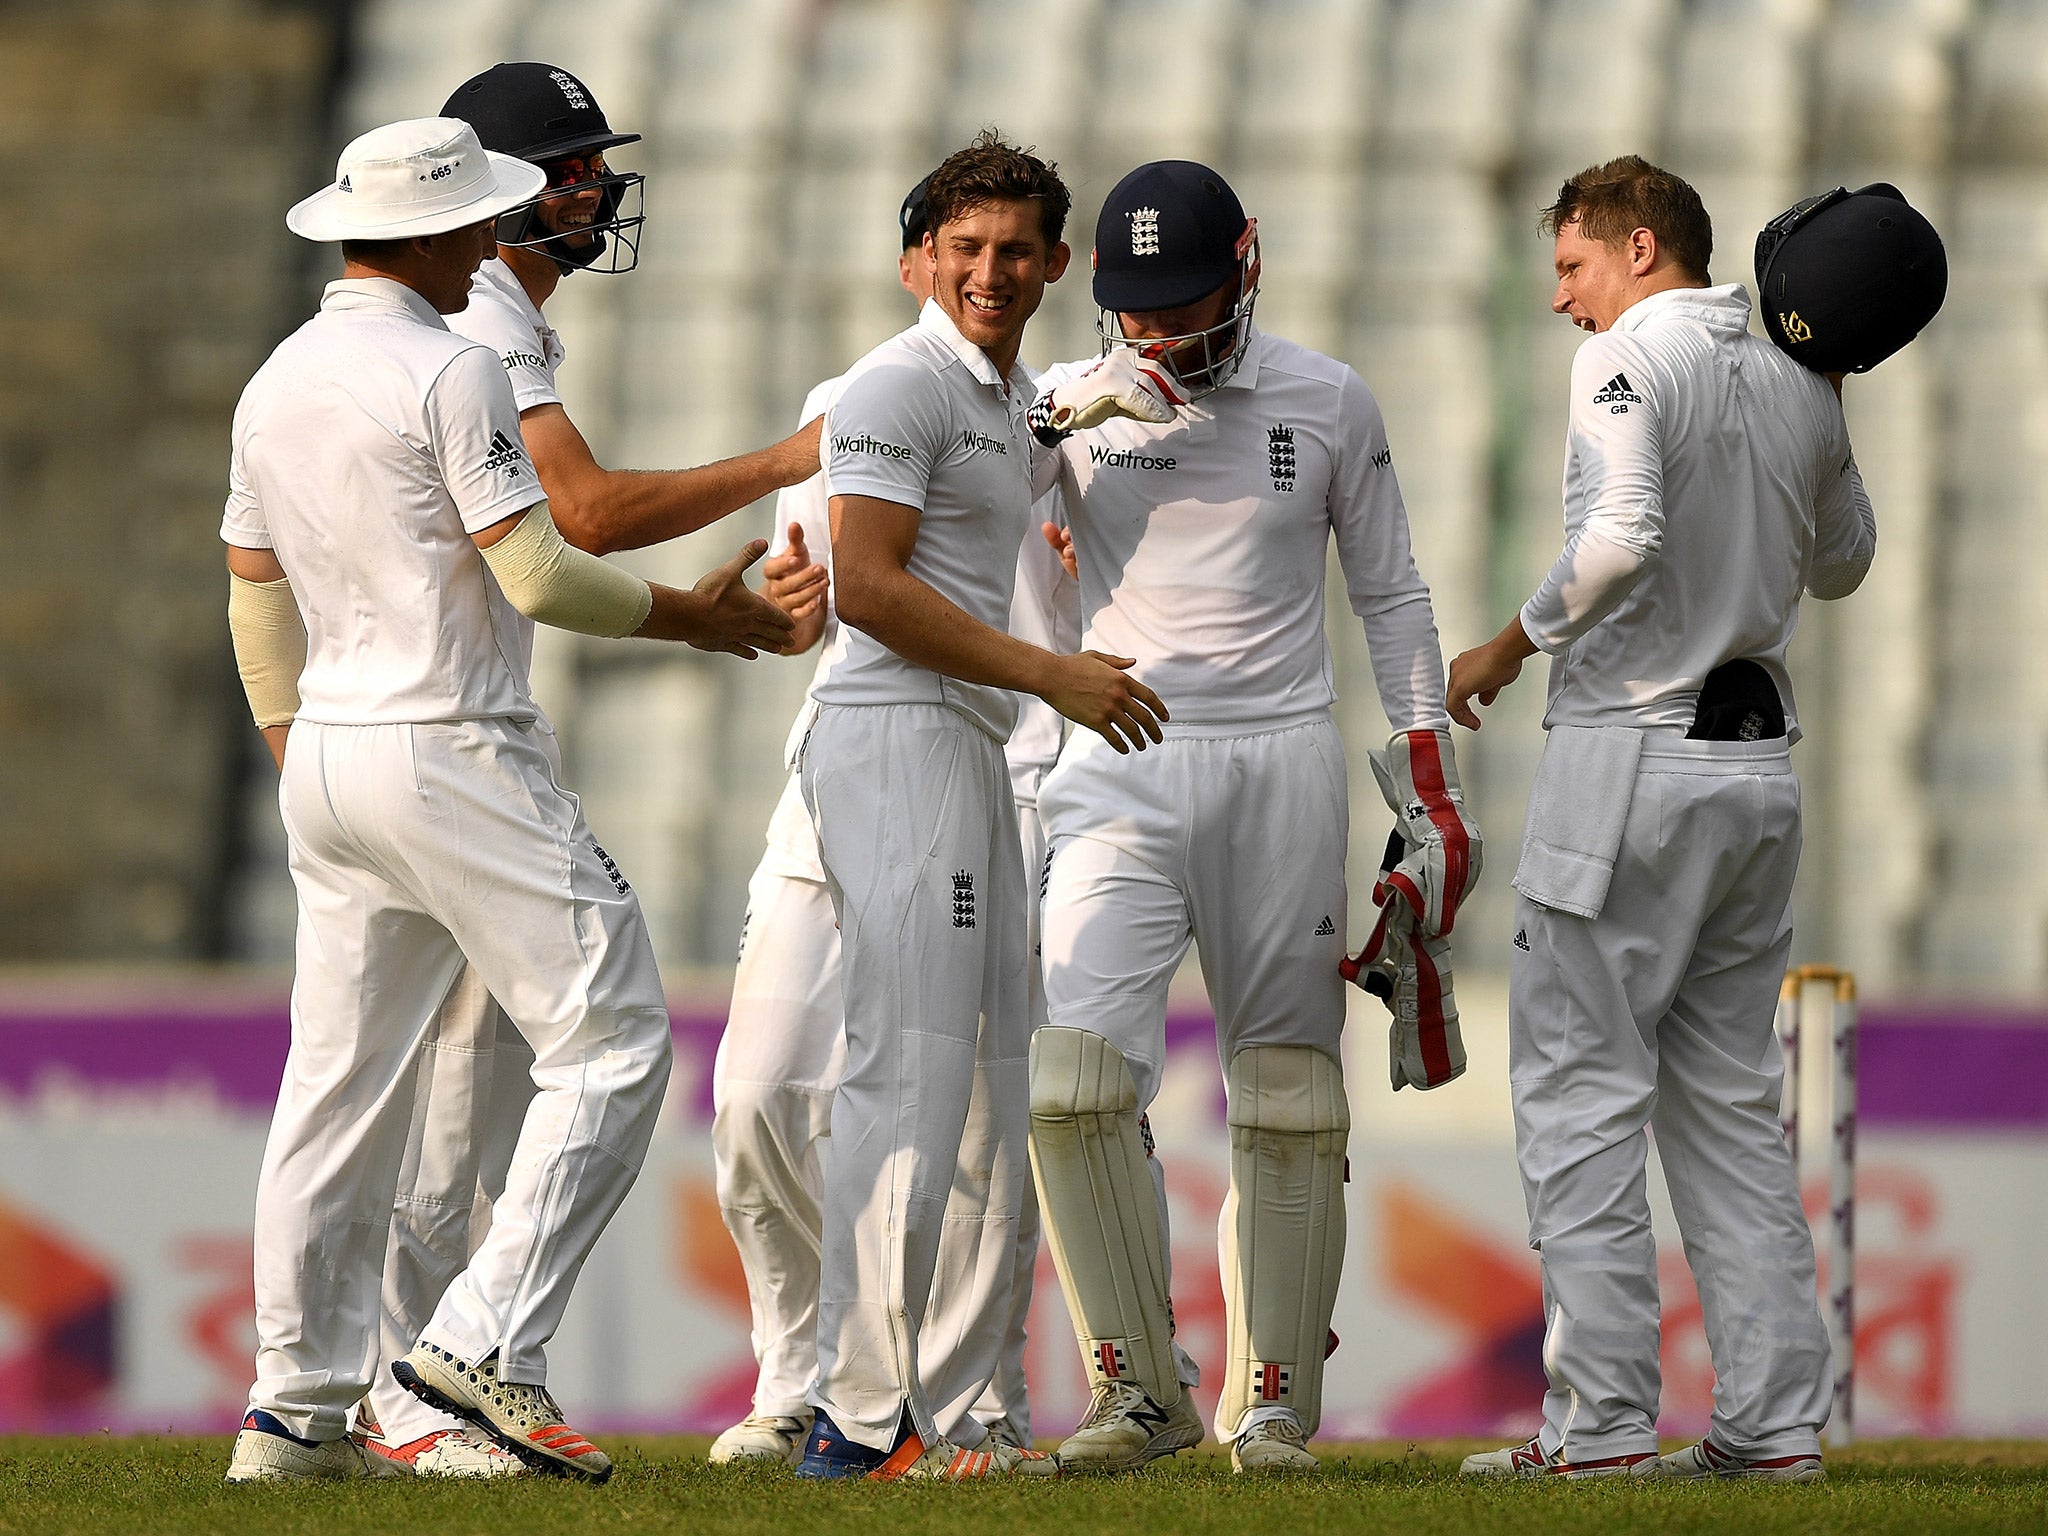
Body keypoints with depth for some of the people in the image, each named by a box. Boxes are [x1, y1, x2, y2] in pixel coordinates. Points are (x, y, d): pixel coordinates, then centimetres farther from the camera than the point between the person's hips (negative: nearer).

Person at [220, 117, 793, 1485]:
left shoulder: (275, 385, 13)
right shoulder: (450, 373, -12)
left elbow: (257, 600, 18)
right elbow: (538, 575, -16)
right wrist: (695, 617, -3)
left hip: (326, 755, 9)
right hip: (455, 752, -9)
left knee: (343, 1078, 11)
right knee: (611, 1037, -6)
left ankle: (298, 1407, 10)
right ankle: (490, 1340, -16)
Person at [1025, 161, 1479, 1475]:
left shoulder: (1328, 404, 5)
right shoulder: (1073, 405, 4)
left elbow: (1390, 597, 12)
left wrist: (1434, 788, 7)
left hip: (1282, 765, 1)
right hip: (1120, 773, 0)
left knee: (1287, 1098, 1)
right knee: (1075, 1077, -16)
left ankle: (1272, 1403, 10)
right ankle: (1141, 1389, -6)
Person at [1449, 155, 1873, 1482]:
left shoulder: (1632, 356, -9)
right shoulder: (1800, 381, 12)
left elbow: (1620, 540, -24)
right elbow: (1841, 564, 26)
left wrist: (1515, 644, -12)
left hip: (1632, 759, -7)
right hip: (1761, 762, 7)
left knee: (1580, 1092, -2)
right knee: (1731, 1099, 12)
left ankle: (1603, 1424, -7)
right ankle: (1775, 1422, 8)